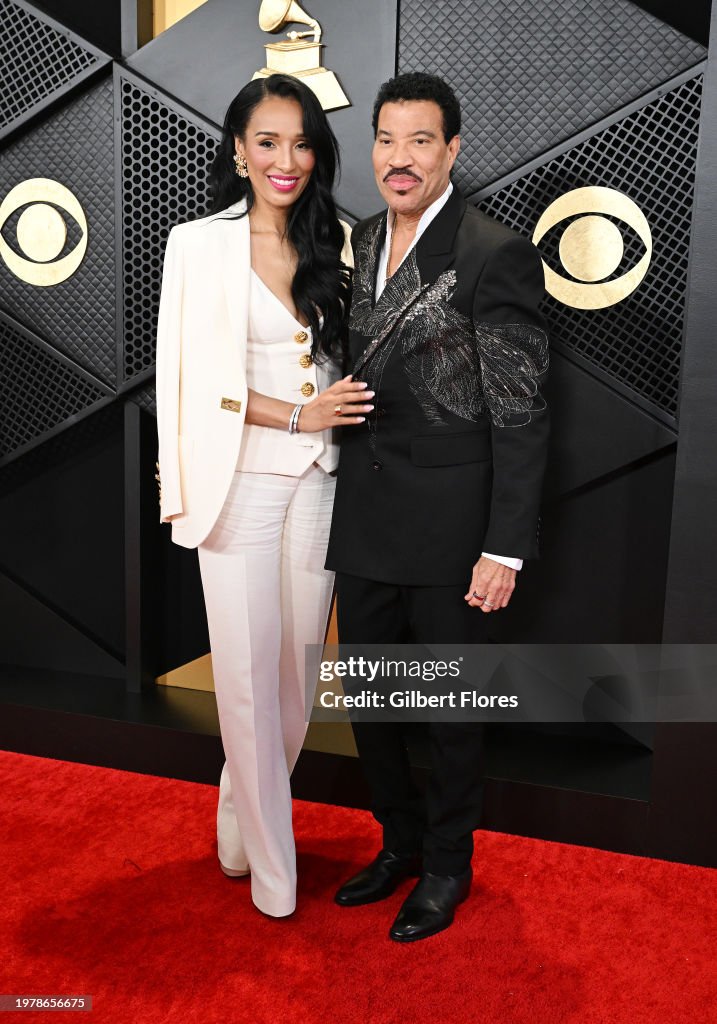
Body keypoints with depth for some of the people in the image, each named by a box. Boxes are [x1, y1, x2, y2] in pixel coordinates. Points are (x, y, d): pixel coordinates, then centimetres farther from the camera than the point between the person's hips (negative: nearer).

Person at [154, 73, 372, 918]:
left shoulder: (335, 241, 9)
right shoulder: (198, 243, -1)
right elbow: (199, 379, -5)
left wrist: (339, 415, 0)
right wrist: (299, 415, -12)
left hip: (317, 481, 4)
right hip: (240, 483, -3)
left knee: (301, 661, 10)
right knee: (249, 671, 2)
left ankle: (244, 814, 37)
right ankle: (271, 865, 24)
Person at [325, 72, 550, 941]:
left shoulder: (496, 257, -12)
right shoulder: (356, 244, 9)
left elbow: (520, 417, -13)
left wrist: (506, 548, -16)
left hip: (449, 521, -6)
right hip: (363, 515, 6)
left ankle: (448, 864, 37)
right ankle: (401, 842, 42)